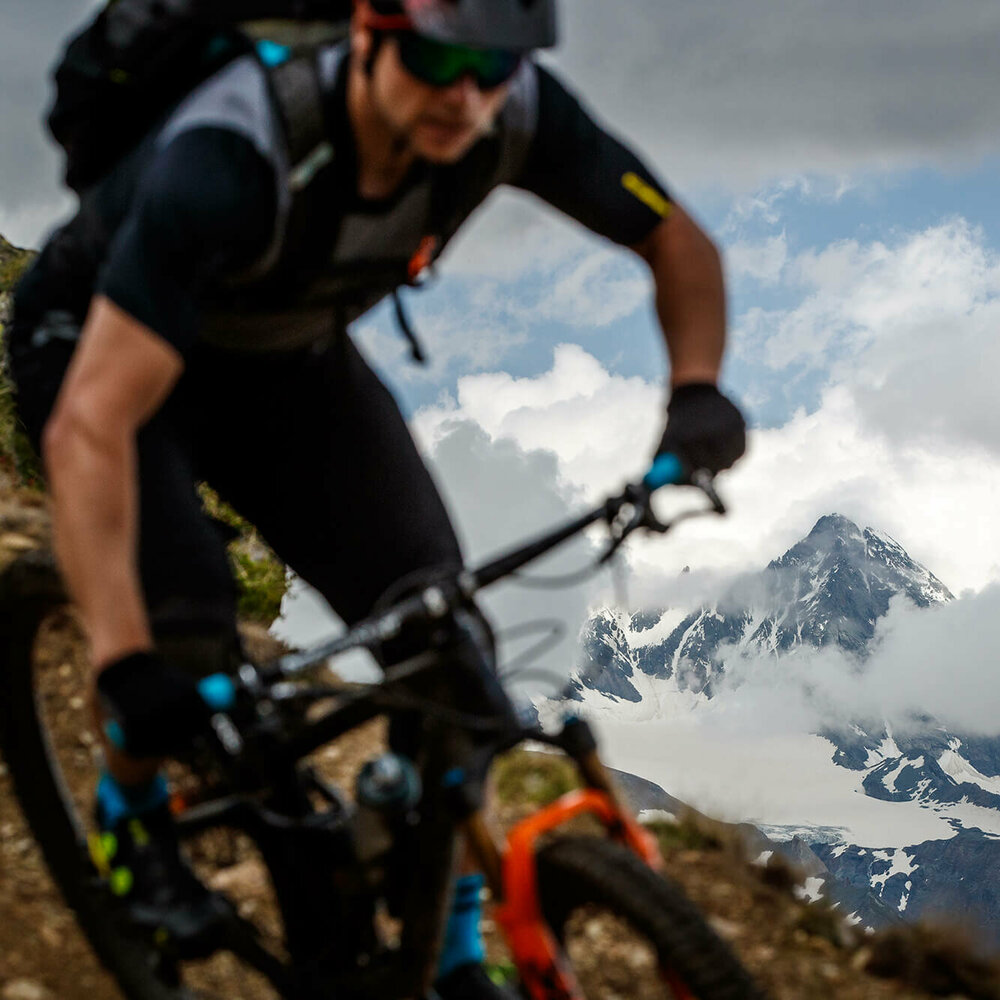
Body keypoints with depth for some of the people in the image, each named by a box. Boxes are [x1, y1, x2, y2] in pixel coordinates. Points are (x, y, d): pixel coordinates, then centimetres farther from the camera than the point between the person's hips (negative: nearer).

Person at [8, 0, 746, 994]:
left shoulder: (518, 115, -27)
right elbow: (88, 427, -46)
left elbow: (680, 243, -10)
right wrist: (121, 663, -55)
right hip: (100, 342, -4)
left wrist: (696, 387, -31)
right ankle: (130, 807, 8)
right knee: (187, 624, -27)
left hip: (287, 353, 5)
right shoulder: (230, 156, -42)